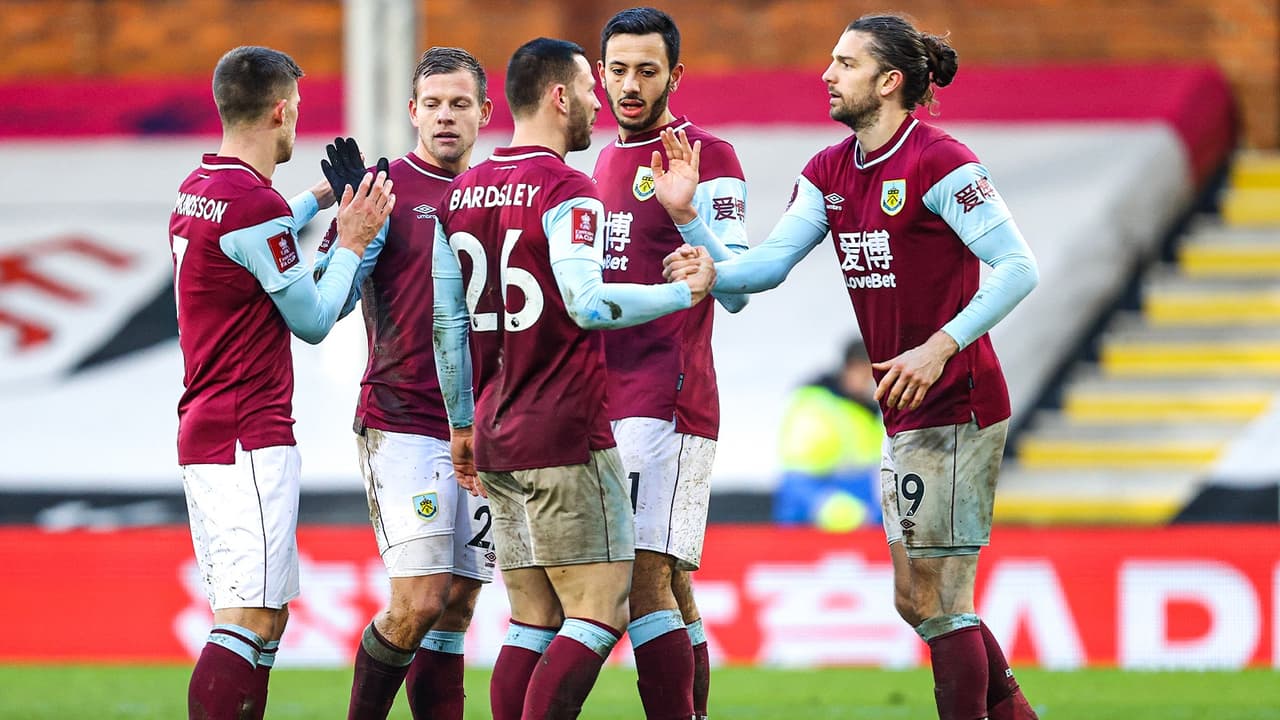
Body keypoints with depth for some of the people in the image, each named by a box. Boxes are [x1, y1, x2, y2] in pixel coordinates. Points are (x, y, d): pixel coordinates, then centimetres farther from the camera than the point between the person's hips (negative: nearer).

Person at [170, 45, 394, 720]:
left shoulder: (197, 190, 12)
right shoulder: (255, 205, -16)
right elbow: (314, 320, -8)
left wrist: (319, 200, 35)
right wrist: (351, 241, 4)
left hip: (204, 431, 10)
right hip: (251, 441, -10)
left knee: (264, 617, 13)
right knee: (252, 620, -13)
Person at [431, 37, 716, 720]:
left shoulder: (462, 193, 12)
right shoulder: (565, 190, -11)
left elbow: (447, 324, 16)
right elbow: (586, 303, -24)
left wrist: (462, 424, 24)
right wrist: (684, 292, -13)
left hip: (496, 439, 8)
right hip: (566, 435, -8)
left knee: (532, 625, 9)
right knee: (599, 614, -5)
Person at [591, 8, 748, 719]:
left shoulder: (707, 159, -6)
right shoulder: (606, 161, 19)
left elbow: (736, 291, -16)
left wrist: (686, 211, -30)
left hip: (666, 402, -8)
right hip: (607, 404, 8)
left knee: (645, 580, -16)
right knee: (668, 588, 9)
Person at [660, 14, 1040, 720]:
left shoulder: (938, 161, -15)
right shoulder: (828, 173, 10)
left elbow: (1019, 267, -18)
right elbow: (768, 263, 2)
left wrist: (939, 348, -24)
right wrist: (706, 266, -17)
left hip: (955, 406, -9)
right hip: (905, 415, 9)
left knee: (934, 597, -7)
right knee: (917, 600, 14)